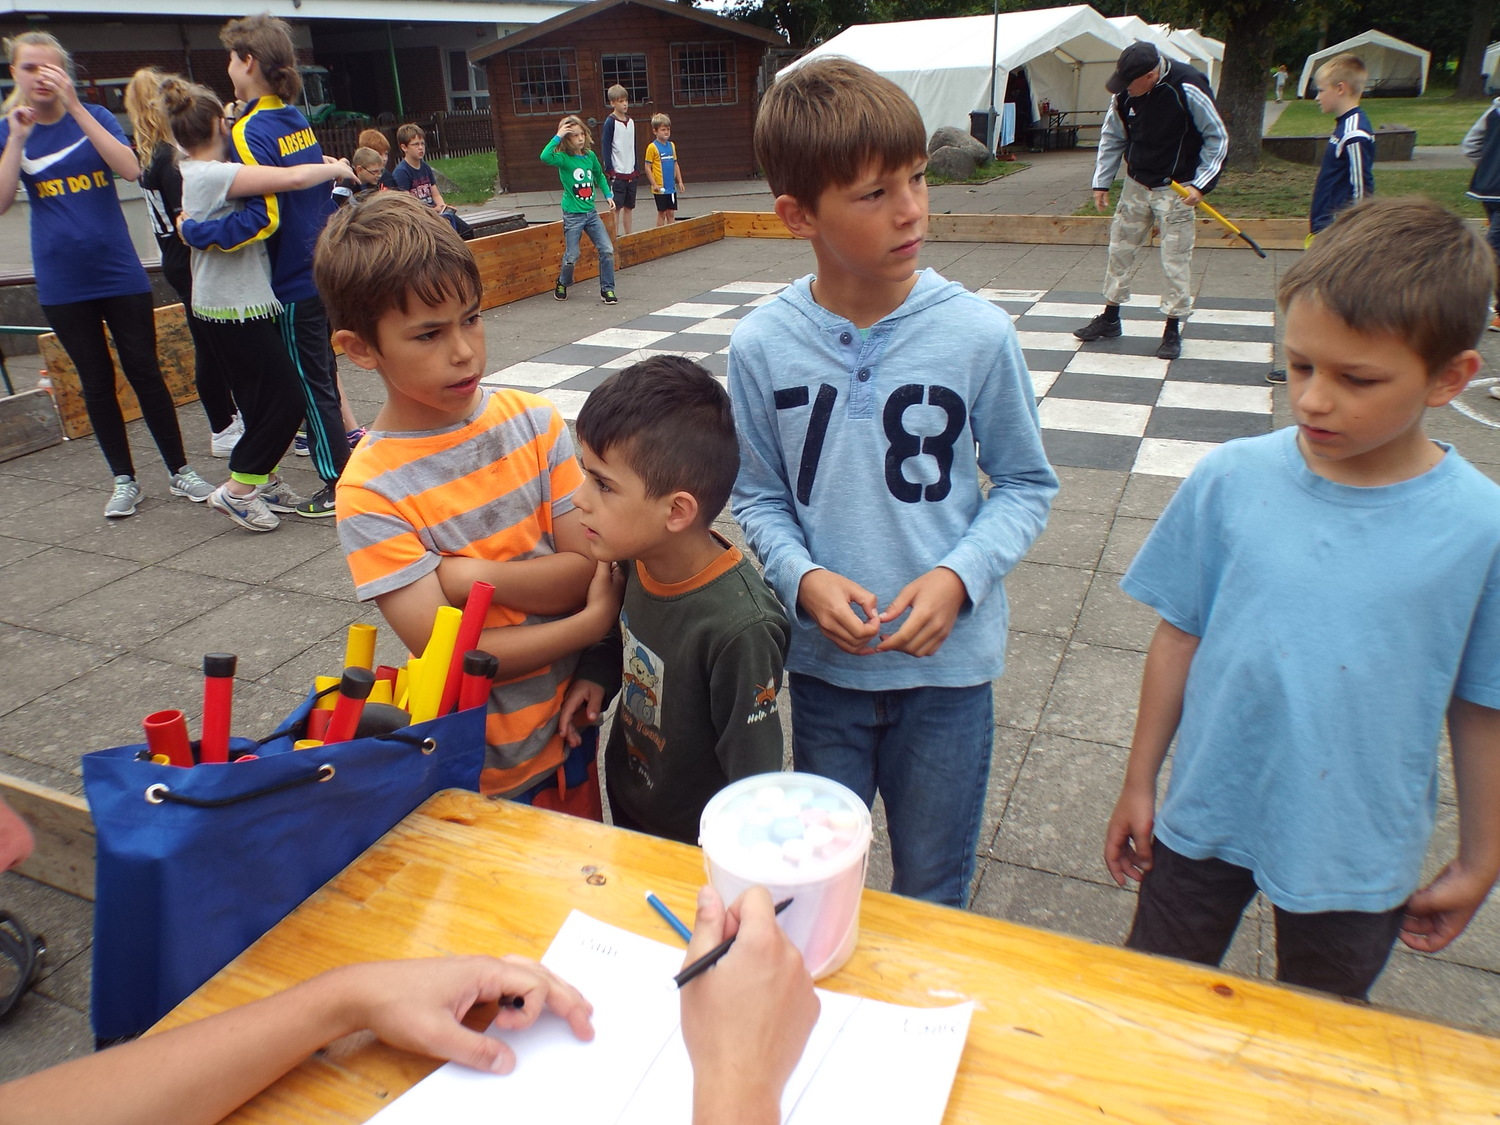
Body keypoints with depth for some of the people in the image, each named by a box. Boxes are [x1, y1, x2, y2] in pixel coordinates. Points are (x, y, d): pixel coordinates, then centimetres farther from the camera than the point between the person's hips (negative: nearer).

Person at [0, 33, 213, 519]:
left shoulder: (94, 116, 1)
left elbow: (129, 169, -18)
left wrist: (74, 106, -21)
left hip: (120, 273, -1)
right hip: (62, 285, 1)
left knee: (144, 371, 1)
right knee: (96, 382, 7)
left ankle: (180, 471, 12)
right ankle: (124, 481, 16)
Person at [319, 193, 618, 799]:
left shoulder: (534, 422, -8)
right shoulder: (370, 491, -19)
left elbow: (586, 569, -10)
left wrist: (474, 577, -23)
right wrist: (594, 622, -18)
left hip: (570, 727, 4)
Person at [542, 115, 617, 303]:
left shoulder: (590, 155, 4)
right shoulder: (564, 158, -12)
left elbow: (599, 176, 23)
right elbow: (545, 157, -34)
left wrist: (608, 195, 16)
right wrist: (558, 137, -30)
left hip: (591, 212, 5)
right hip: (573, 215, -5)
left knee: (607, 250, -4)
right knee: (571, 256, 1)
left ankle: (607, 288, 8)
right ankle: (562, 283, 29)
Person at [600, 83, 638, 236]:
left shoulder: (631, 122, 11)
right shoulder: (610, 122, -8)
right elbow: (605, 147, -10)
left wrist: (636, 168, 13)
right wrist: (609, 170, -15)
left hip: (630, 173, 6)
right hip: (617, 173, -6)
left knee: (629, 206, 10)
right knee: (616, 207, -5)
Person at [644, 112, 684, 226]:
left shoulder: (672, 145, 8)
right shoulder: (652, 147, -9)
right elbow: (648, 167, -8)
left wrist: (680, 181, 11)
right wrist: (654, 184, -12)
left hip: (671, 187, 5)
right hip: (660, 188, -5)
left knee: (671, 213, 9)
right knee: (661, 213, 3)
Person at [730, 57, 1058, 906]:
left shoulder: (978, 334, -14)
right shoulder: (762, 346, -12)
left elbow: (1027, 483, -3)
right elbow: (760, 496, 0)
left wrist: (959, 575, -19)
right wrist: (804, 578, -18)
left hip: (949, 657, -1)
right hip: (824, 657, 1)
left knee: (933, 890, 21)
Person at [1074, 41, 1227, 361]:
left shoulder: (1188, 89, -20)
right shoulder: (1124, 94, -7)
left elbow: (1216, 138, -11)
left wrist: (1200, 184, -16)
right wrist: (1101, 182, 5)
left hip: (1176, 189, -5)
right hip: (1136, 185, 5)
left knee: (1176, 260, -4)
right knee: (1121, 250, 11)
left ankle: (1173, 330, 6)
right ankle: (1109, 318, 25)